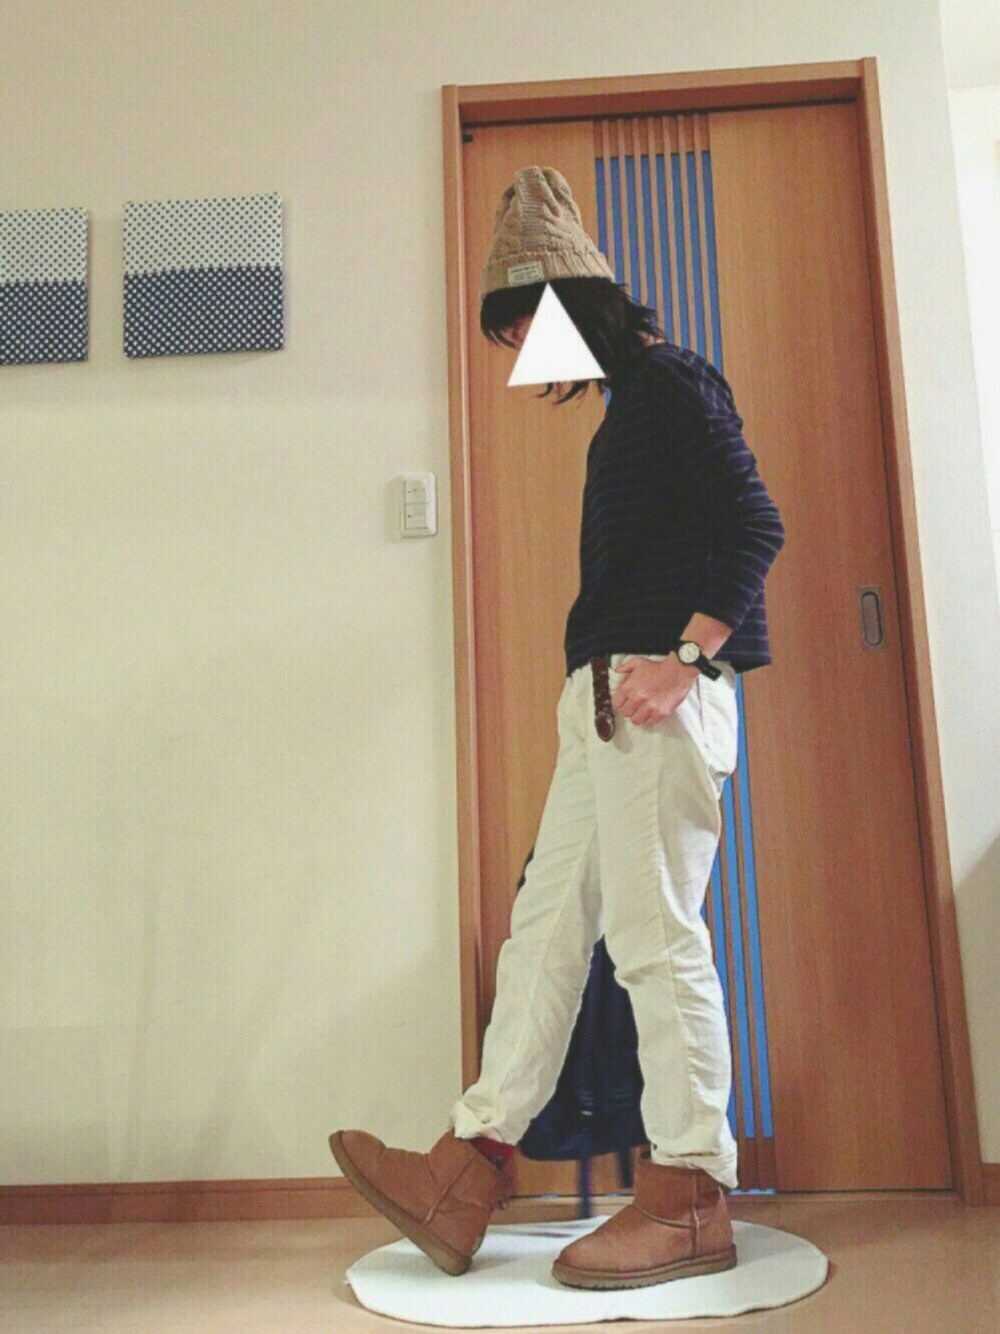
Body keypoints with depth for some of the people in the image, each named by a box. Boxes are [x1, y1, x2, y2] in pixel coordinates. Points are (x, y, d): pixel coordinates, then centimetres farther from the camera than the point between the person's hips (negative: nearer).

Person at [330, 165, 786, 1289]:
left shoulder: (670, 379, -3)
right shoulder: (626, 408, 25)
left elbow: (755, 523, -14)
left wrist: (687, 658, -19)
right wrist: (605, 684, 15)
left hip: (660, 696, -10)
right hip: (604, 702, 10)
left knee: (654, 933, -6)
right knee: (546, 922, 6)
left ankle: (689, 1201, 6)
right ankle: (465, 1178, 11)